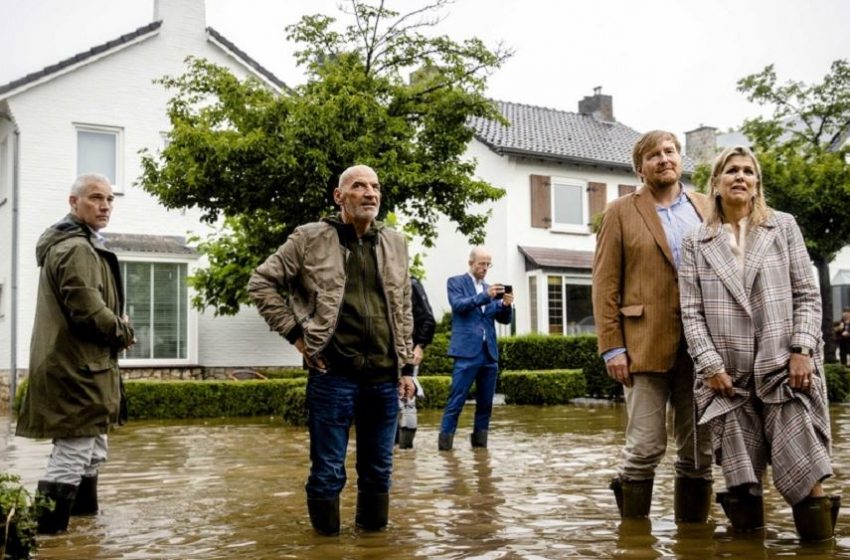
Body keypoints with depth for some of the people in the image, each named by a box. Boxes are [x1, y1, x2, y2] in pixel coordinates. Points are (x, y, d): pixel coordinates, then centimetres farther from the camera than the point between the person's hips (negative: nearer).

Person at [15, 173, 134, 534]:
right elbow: (89, 311, -24)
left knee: (91, 453, 22)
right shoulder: (76, 249, -17)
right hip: (78, 369, -12)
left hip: (78, 366, 12)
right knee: (71, 458, -7)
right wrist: (124, 333, -7)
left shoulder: (73, 244, 19)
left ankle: (83, 514, 35)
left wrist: (117, 329, 9)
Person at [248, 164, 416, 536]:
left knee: (379, 470, 12)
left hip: (384, 377, 4)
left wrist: (406, 367, 12)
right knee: (328, 471, 3)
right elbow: (261, 282, 3)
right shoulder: (310, 239, -1)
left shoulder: (395, 243, 12)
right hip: (333, 375, -4)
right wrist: (294, 332, -4)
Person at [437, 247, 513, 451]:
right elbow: (458, 305, -13)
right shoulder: (456, 282, 4)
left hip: (489, 352, 6)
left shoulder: (490, 288, 18)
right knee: (456, 401, -8)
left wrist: (506, 305, -8)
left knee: (485, 403, 8)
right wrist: (485, 296, -24)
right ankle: (445, 441, -4)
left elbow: (504, 319, 14)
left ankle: (480, 441, 16)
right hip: (467, 351, -6)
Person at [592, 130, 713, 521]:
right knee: (645, 448, -3)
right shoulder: (621, 212, 5)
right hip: (646, 345, -3)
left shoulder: (706, 208, 14)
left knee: (700, 451, 8)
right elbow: (605, 284, 0)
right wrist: (611, 346, -9)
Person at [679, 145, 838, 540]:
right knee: (741, 478, 3)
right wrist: (710, 365, -7)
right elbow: (692, 311, 4)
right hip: (728, 375, 1)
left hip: (784, 367, 0)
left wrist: (802, 350, -8)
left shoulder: (783, 226, 10)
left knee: (802, 469, -6)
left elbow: (807, 295, 5)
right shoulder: (695, 242, 10)